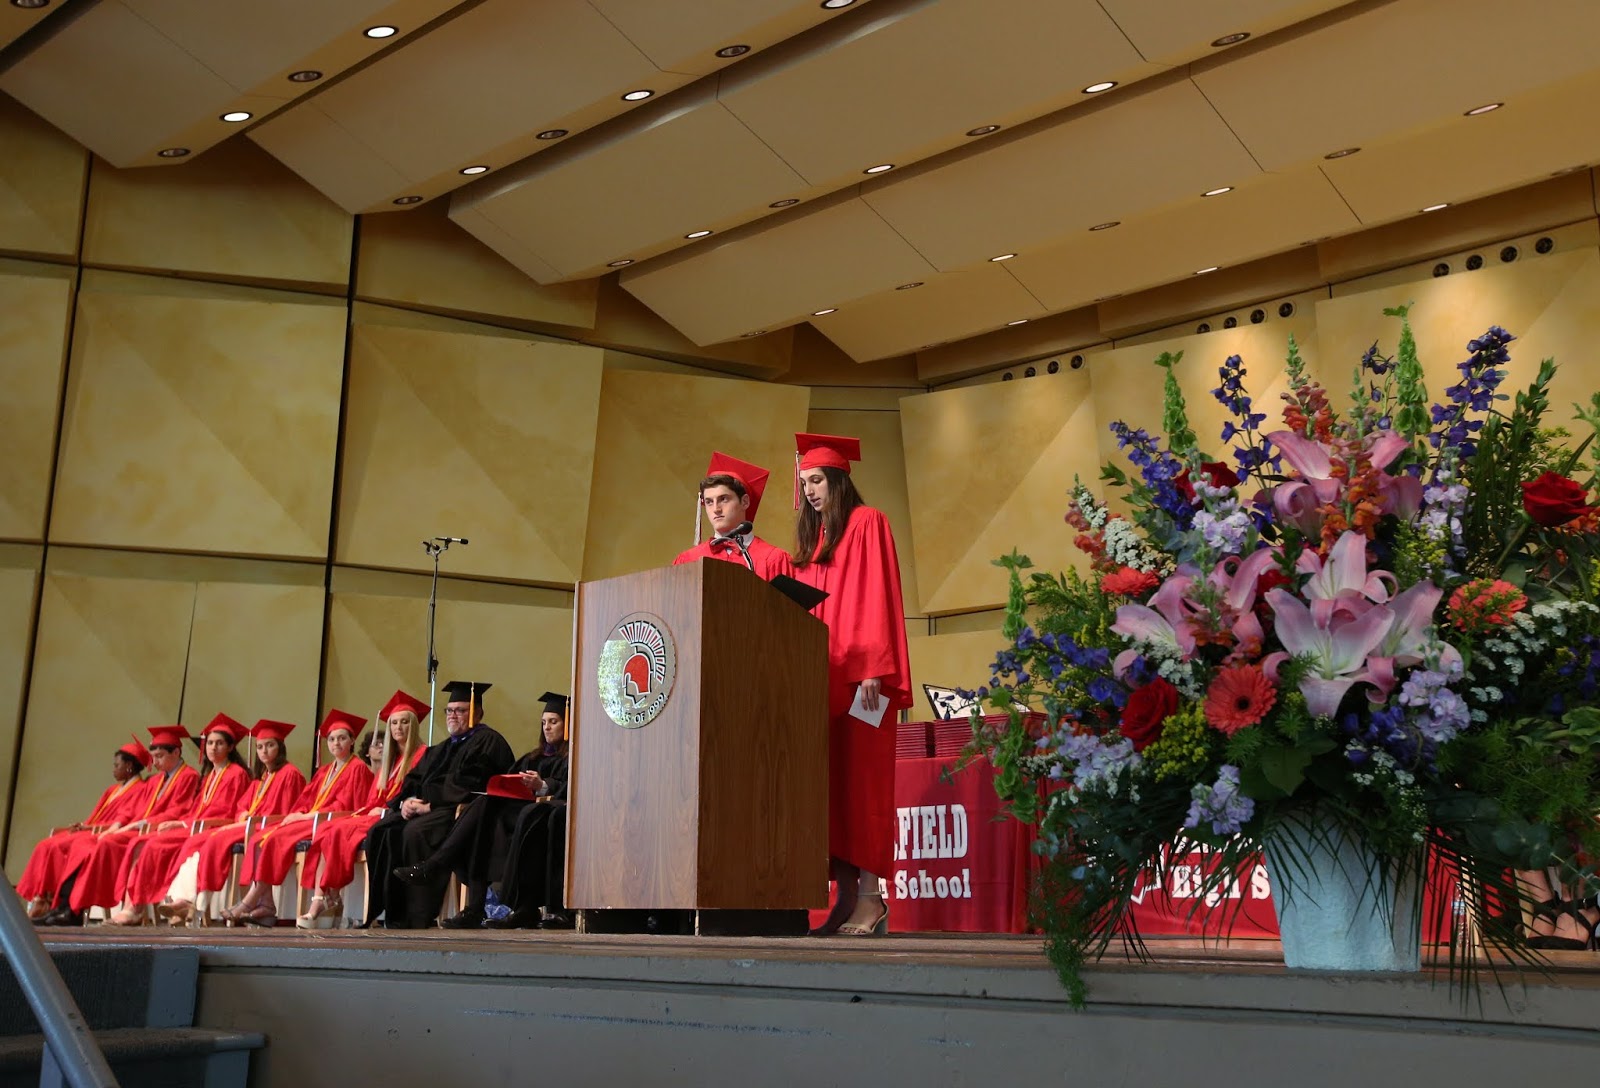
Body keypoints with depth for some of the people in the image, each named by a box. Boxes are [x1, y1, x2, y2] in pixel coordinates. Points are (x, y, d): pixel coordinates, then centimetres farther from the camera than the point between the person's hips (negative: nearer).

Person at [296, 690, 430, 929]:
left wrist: (385, 810, -13)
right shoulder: (390, 759, 25)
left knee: (340, 830, -25)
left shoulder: (422, 754, 0)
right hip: (374, 816, 8)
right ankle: (319, 899, -27)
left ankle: (331, 901, -22)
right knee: (325, 829, -15)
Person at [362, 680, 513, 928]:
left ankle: (418, 917, -31)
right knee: (381, 831, -15)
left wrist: (429, 805, -17)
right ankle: (393, 914, -18)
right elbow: (414, 779, 19)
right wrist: (405, 801, -4)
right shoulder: (439, 749, 28)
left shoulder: (487, 741, -1)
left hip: (459, 811, -9)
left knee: (415, 832, -34)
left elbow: (469, 786, -14)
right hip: (422, 808, 9)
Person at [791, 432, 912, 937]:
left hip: (858, 672, -7)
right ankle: (846, 895, 3)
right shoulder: (809, 539, 22)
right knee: (827, 780, 2)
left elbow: (877, 597, -10)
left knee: (858, 777, -9)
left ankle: (869, 898, -7)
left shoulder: (867, 523, 0)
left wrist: (871, 669, -18)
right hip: (815, 675, 7)